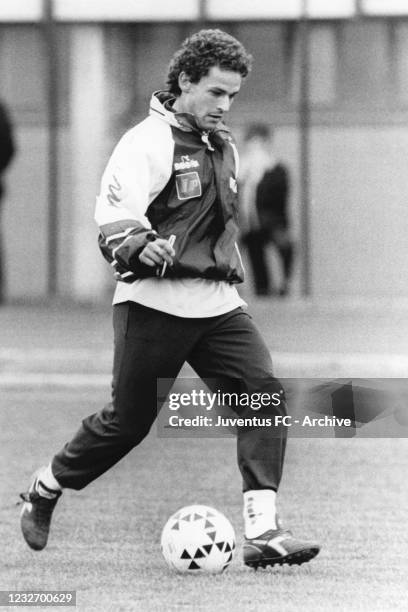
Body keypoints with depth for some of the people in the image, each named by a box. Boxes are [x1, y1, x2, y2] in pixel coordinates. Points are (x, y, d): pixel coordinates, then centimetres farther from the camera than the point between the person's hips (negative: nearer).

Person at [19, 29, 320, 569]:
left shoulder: (223, 147, 15)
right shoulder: (148, 142, -10)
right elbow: (112, 217, -23)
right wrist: (140, 250, -42)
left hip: (217, 302, 7)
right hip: (155, 302, -6)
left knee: (263, 393, -14)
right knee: (128, 420, 0)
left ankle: (262, 531, -19)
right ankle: (43, 491, 27)